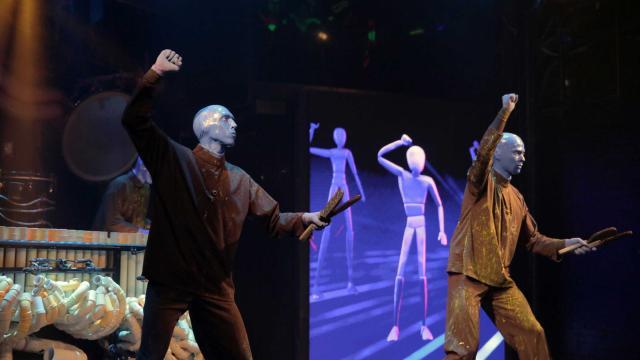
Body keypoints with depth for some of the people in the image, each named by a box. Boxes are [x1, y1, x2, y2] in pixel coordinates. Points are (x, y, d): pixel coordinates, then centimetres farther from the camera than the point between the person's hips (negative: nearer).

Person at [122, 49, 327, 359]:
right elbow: (134, 119, -11)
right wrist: (156, 73, -18)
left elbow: (273, 219, 12)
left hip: (215, 286, 5)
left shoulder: (240, 180, 13)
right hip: (170, 281, -4)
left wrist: (304, 218, -8)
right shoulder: (172, 159, -1)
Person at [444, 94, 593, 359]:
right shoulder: (482, 183, -4)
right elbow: (483, 151, -25)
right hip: (468, 274, -7)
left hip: (500, 279, 7)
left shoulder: (517, 198, 16)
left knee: (532, 334, 6)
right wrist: (505, 111, -26)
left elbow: (532, 239, 20)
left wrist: (565, 244, 5)